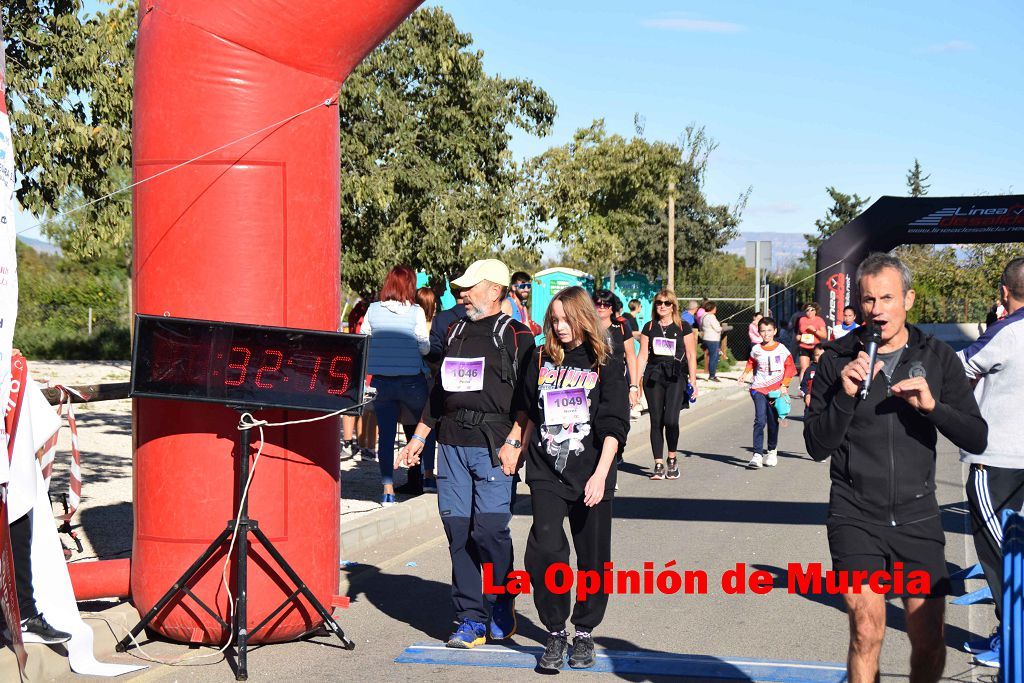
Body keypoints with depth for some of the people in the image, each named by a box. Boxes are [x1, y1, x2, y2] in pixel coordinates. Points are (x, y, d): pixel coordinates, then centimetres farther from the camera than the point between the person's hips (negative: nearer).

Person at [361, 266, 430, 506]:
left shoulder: (373, 310, -1)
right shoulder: (415, 312, -8)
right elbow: (425, 347, -8)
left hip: (381, 380, 2)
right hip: (411, 380, -2)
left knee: (386, 435, 5)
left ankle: (388, 490, 3)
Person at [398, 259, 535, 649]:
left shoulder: (516, 336, 0)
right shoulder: (455, 332, 19)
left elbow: (527, 394, -7)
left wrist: (513, 441, -16)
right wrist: (419, 438, 22)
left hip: (492, 444, -6)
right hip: (451, 441, 6)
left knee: (490, 529, -9)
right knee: (457, 530, 2)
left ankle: (501, 610, 10)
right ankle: (471, 619, 8)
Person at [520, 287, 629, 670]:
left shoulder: (607, 364, -1)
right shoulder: (541, 360, 9)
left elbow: (614, 425, -7)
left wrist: (600, 474, -16)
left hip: (590, 477, -2)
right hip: (546, 474, 2)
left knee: (592, 558, 5)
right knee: (545, 550, -11)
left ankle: (584, 632, 22)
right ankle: (555, 633, 3)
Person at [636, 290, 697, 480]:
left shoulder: (683, 327, 5)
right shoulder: (649, 327, 11)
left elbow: (691, 355, 5)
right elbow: (642, 355, 11)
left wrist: (693, 380, -2)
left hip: (675, 376, -3)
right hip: (653, 376, 3)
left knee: (671, 420, -15)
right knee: (656, 421, 1)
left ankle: (672, 459, 6)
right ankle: (658, 465, 7)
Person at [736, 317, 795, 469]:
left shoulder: (782, 349, 2)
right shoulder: (756, 350, 4)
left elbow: (790, 368, 5)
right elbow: (751, 363, 20)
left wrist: (784, 385, -4)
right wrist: (744, 374, 2)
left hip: (776, 390, 0)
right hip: (759, 388, 0)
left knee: (773, 422, 7)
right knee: (760, 421, -13)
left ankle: (772, 451, 27)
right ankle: (757, 455, -17)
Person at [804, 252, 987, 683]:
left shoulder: (938, 359, 3)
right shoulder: (837, 361, -1)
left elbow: (977, 439, -1)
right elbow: (816, 446, -3)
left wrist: (932, 405, -18)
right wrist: (845, 396, -18)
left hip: (917, 517, 2)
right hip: (855, 515, -2)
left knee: (929, 642, 3)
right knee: (867, 632, -14)